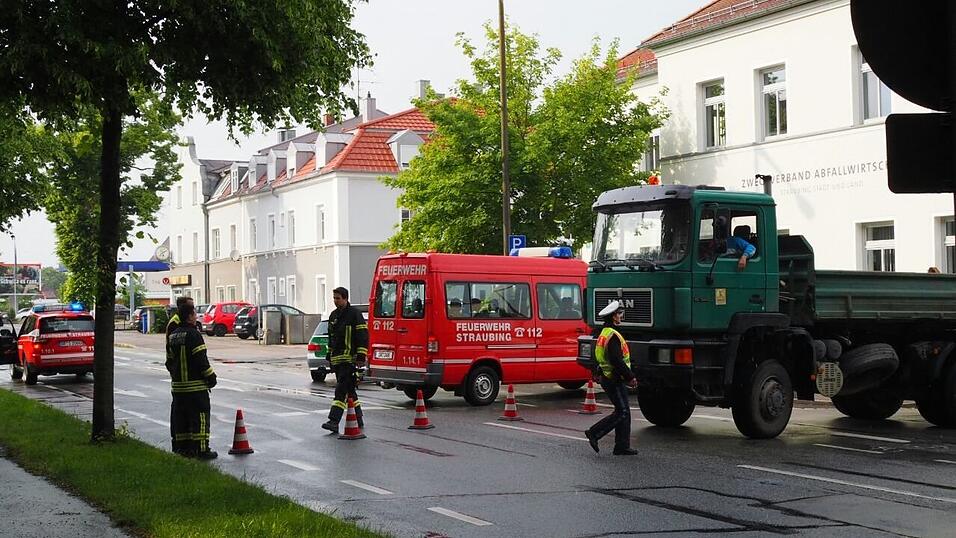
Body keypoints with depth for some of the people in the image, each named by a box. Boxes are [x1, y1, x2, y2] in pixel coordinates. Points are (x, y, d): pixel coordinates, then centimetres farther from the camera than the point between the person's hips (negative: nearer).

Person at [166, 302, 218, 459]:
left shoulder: (173, 335, 11)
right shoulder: (193, 334, -14)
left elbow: (169, 361, 16)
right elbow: (201, 360, -17)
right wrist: (211, 377, -8)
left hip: (178, 385, 8)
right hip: (196, 385, -8)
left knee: (180, 417, 12)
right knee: (199, 417, -3)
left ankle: (181, 447, 15)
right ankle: (201, 449, -4)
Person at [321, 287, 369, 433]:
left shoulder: (354, 314, -7)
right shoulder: (333, 315, 18)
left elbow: (363, 336, -11)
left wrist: (361, 357, -16)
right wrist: (330, 355, 24)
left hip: (349, 359, -9)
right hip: (337, 360, 9)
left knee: (341, 390, -15)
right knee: (349, 391, 13)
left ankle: (334, 421, -21)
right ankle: (359, 421, 20)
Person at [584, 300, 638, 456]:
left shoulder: (604, 333, 16)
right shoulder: (612, 335, -18)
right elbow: (617, 361, -25)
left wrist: (627, 376, 20)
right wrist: (630, 377, -17)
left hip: (608, 378, 10)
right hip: (614, 380, -10)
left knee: (624, 412, 10)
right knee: (622, 412, -6)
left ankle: (622, 446, 11)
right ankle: (594, 433, -4)